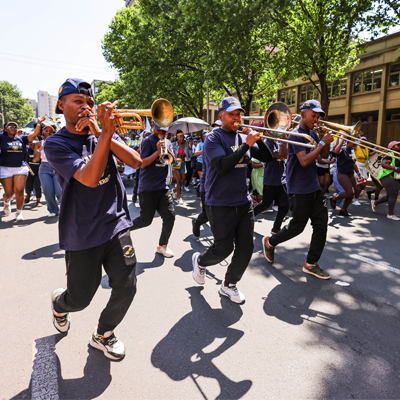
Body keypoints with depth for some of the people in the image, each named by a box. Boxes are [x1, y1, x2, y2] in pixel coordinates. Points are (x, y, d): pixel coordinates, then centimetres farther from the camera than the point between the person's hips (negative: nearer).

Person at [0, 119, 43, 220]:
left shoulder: (22, 139, 10)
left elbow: (35, 134, 3)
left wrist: (38, 123, -7)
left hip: (21, 168, 1)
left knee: (19, 191, -10)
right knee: (9, 193, 4)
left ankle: (19, 212, 7)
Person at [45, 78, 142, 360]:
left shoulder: (102, 134, 8)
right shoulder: (56, 144, -6)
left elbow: (135, 162, -8)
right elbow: (89, 178, -23)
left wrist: (101, 132, -14)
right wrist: (106, 133, -28)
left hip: (116, 225, 4)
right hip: (82, 234, -3)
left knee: (126, 289, 0)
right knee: (79, 299, 10)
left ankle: (103, 334, 30)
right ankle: (59, 303, 48)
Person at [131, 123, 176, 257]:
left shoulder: (167, 142, 14)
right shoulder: (148, 141, -5)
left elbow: (173, 160, 5)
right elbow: (143, 163, -13)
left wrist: (167, 149, -12)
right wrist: (158, 151, -21)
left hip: (163, 186, 6)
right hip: (148, 188, -6)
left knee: (170, 216, -1)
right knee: (146, 220, -4)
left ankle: (162, 245, 17)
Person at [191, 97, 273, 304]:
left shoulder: (243, 138, 10)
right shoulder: (214, 138, -8)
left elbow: (268, 158, 10)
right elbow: (222, 166, -23)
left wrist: (258, 140, -6)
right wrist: (246, 145, -22)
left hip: (244, 202, 6)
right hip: (220, 204, -6)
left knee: (245, 248, 6)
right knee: (224, 248, 0)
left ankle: (229, 285, 26)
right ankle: (200, 261, 33)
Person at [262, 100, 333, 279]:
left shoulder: (312, 133, 12)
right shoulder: (296, 134, -13)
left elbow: (324, 156, 14)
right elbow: (304, 161, -24)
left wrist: (326, 140, -3)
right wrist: (322, 142, -19)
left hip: (314, 187, 8)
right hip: (299, 189, -8)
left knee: (321, 225, 4)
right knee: (297, 226, 3)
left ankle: (311, 264, 16)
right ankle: (270, 242, 29)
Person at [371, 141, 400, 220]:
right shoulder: (390, 155, -10)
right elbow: (383, 164, -24)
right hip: (389, 177, -9)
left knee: (390, 196, 14)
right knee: (393, 196, -8)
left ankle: (375, 202, 32)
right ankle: (390, 214, 0)